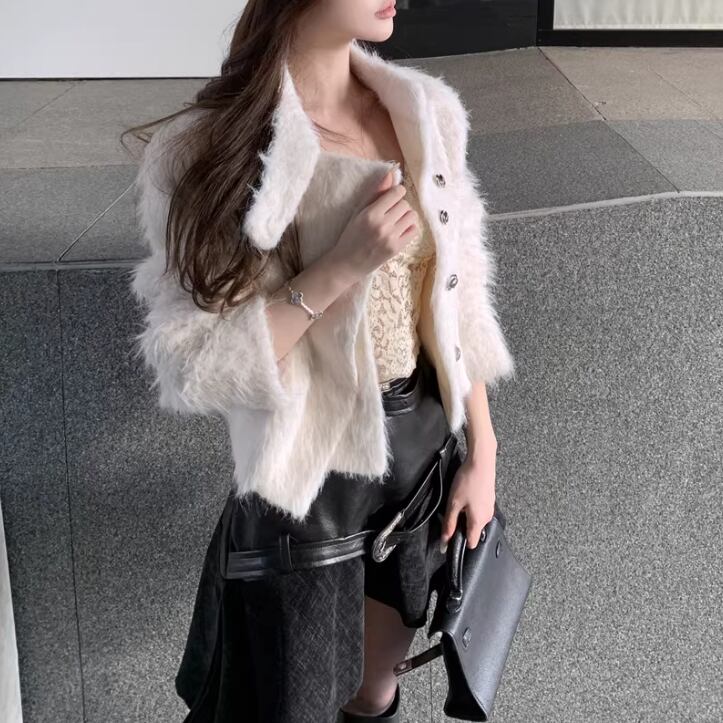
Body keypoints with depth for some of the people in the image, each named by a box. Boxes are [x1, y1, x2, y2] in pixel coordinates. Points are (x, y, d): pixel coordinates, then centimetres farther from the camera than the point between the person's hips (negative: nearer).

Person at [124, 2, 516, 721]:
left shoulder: (424, 110, -3)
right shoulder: (211, 147, -18)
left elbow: (458, 295, 4)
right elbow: (191, 366, -18)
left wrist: (481, 451, 4)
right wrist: (339, 268, -27)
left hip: (425, 440, 5)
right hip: (310, 468, -4)